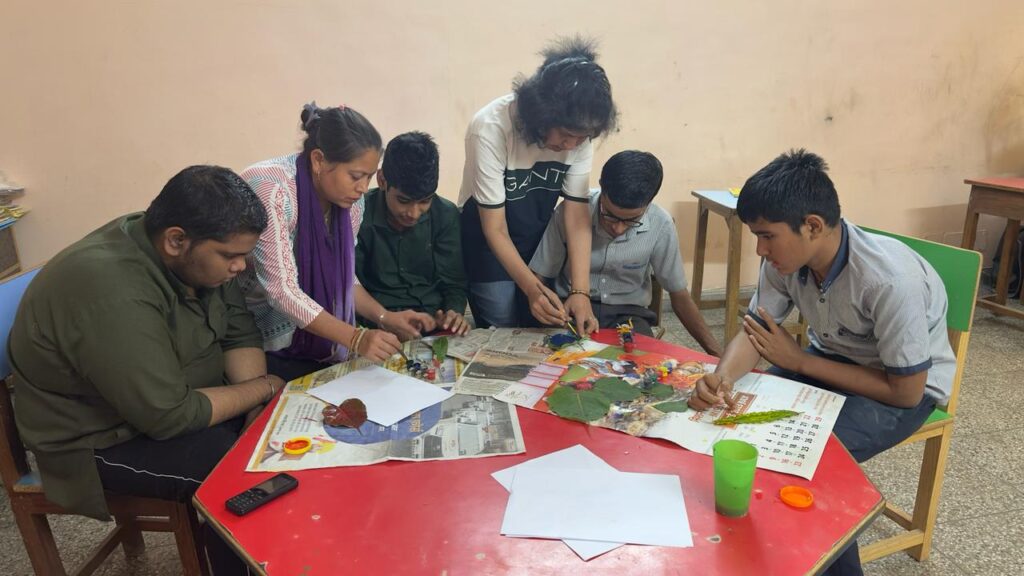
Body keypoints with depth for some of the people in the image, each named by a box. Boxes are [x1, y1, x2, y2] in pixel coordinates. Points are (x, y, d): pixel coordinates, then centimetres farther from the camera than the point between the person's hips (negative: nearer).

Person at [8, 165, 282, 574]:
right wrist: (264, 388, -19)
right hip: (102, 439, -8)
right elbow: (169, 416, -31)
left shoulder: (196, 253, -8)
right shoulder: (113, 294, -34)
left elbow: (239, 331, -2)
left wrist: (259, 401, -16)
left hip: (173, 395, 8)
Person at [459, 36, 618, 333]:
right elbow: (495, 229, -24)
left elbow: (577, 214, -15)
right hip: (486, 241, -3)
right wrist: (533, 288, -34)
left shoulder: (578, 133, -17)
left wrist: (580, 292, -25)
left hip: (539, 241, 4)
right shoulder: (490, 129, -29)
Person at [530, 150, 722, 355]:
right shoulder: (570, 212, -17)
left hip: (627, 313, 2)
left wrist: (716, 352, -2)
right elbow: (537, 276, -5)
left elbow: (679, 294, 0)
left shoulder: (660, 225, -14)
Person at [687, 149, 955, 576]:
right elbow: (753, 331, -11)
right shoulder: (788, 254, -17)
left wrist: (798, 361, -22)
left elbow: (905, 391, -25)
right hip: (830, 358, 6)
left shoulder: (891, 281, -34)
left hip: (908, 383, -5)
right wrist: (722, 378, -33)